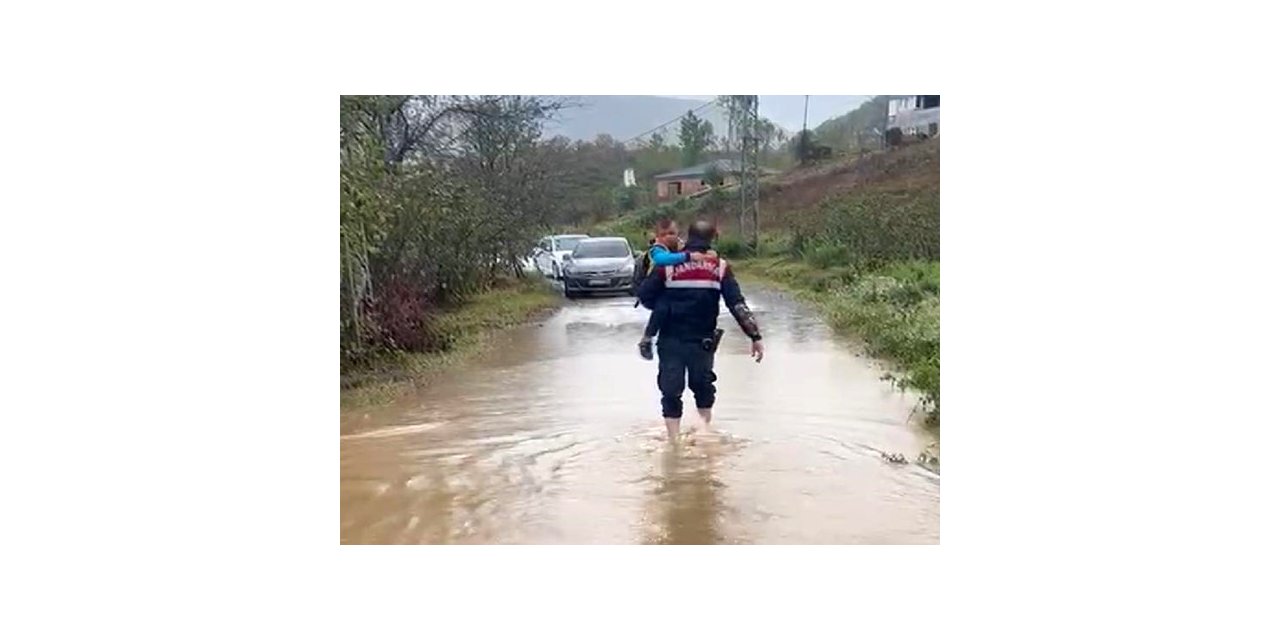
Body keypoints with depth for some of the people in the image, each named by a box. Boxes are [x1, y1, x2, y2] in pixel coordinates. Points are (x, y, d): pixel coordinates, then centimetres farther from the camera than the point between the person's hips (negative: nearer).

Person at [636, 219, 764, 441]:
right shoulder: (720, 267, -2)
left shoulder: (668, 265, -4)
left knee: (671, 391, 6)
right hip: (703, 340, 1)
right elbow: (737, 304, -7)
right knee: (703, 386, 22)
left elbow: (644, 296, -3)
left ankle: (673, 439, -1)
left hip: (670, 340, -1)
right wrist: (755, 335, -6)